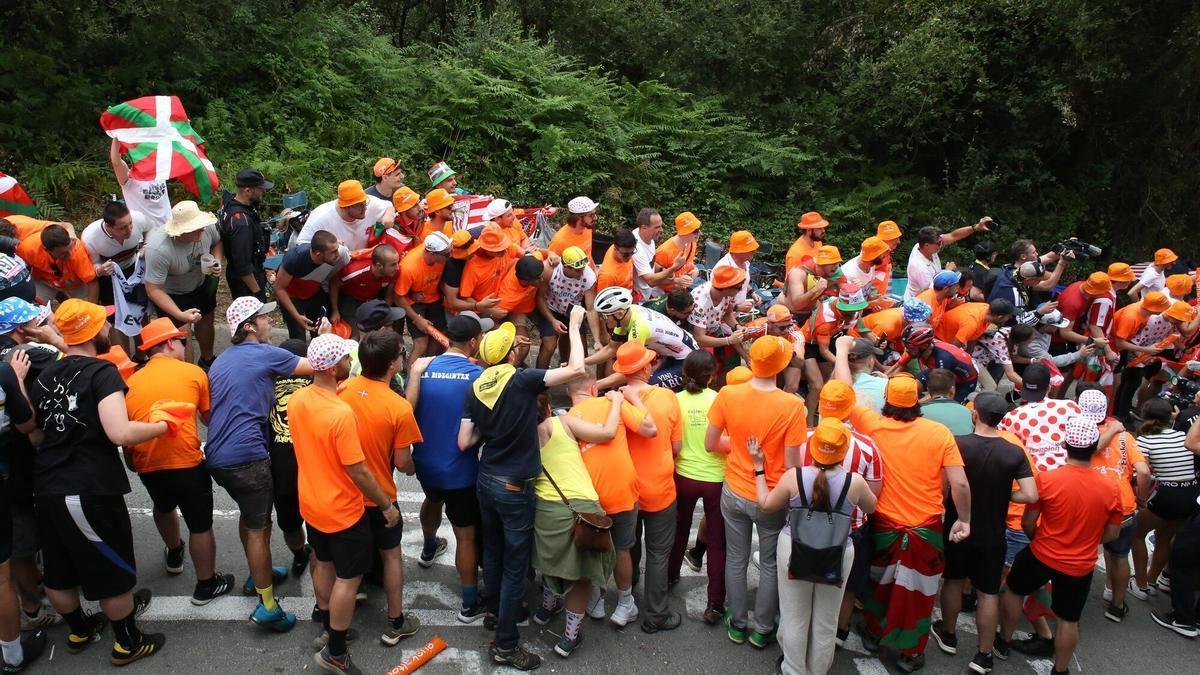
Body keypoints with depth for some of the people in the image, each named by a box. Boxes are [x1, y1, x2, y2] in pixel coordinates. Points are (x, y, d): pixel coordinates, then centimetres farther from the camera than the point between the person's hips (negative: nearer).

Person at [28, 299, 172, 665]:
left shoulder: (44, 376, 8)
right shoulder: (102, 372, -15)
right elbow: (120, 433, -28)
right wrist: (162, 425, -13)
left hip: (47, 488, 8)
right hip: (91, 492, -7)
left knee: (58, 572, 24)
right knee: (114, 573, 12)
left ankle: (79, 630, 46)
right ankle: (128, 643, 28)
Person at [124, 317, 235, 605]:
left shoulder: (132, 380, 7)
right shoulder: (192, 372, -3)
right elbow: (209, 416, 4)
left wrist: (132, 463, 27)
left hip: (147, 466, 5)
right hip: (187, 463, -5)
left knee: (164, 506, 34)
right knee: (200, 525, 11)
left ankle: (174, 554, 55)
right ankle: (206, 585, 22)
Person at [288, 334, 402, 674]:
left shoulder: (296, 400, -8)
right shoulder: (341, 413, -32)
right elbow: (358, 471, -26)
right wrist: (387, 505, -14)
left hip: (311, 503, 8)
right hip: (343, 511, -8)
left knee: (323, 564, 26)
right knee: (348, 578, 9)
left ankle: (328, 626, 45)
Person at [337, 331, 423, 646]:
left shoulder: (343, 389, -12)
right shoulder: (399, 408, -24)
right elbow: (402, 463, -14)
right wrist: (412, 467, 8)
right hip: (378, 496, -4)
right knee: (391, 555, 16)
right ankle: (396, 623, 27)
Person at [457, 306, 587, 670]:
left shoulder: (475, 388, -4)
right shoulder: (522, 380, -20)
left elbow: (464, 442, -2)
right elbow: (576, 369, -23)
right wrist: (574, 327, -11)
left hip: (486, 481, 6)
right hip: (515, 489, -6)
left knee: (493, 550, 24)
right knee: (515, 564, 3)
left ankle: (496, 609, 44)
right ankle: (505, 644, 10)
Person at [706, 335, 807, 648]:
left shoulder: (727, 395, -15)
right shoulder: (792, 406, -22)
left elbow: (710, 444, -5)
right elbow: (791, 464, -17)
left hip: (735, 493, 2)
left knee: (736, 560, 20)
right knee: (770, 566, 18)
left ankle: (737, 625, 35)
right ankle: (763, 630, 33)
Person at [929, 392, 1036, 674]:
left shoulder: (956, 444, -19)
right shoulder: (1015, 453, -14)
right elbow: (1031, 496, -18)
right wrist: (1005, 495, -1)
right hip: (992, 535, 0)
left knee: (953, 581, 21)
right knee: (989, 593, 12)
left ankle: (948, 636, 37)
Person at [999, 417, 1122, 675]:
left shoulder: (1046, 479, -21)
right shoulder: (1110, 489, -13)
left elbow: (1028, 523, -11)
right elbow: (1112, 534, -1)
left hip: (1041, 556, -1)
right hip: (1080, 566, 1)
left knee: (1014, 590, 25)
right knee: (1069, 620, 18)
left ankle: (1003, 642, 39)